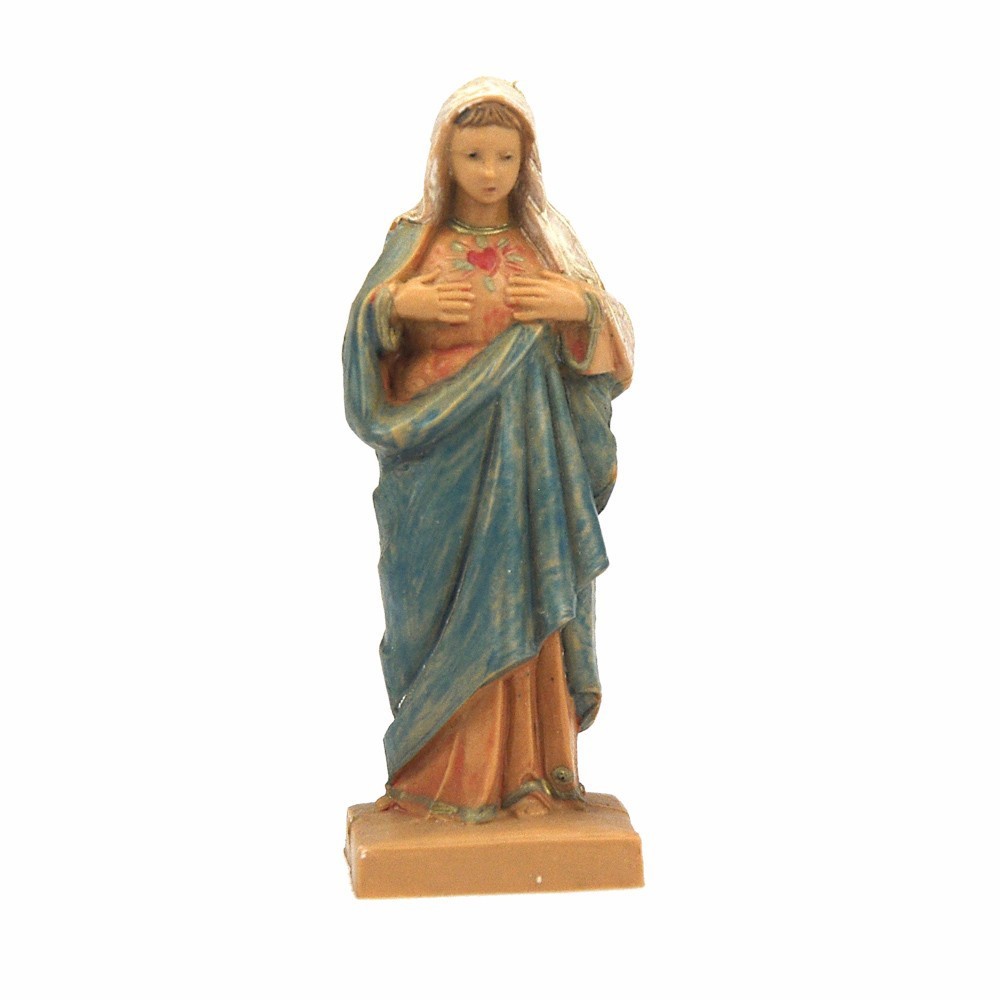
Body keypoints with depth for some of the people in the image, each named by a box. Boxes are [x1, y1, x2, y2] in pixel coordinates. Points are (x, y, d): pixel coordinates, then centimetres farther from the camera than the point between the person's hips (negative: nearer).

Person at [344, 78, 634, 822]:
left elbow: (616, 335, 6)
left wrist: (581, 306, -14)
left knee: (522, 610, 0)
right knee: (446, 612, 0)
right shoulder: (414, 240, 5)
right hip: (440, 458, -1)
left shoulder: (549, 243, 8)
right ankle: (443, 776, 10)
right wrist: (396, 302, -17)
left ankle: (524, 772, 9)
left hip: (528, 462, 1)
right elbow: (367, 335, 2)